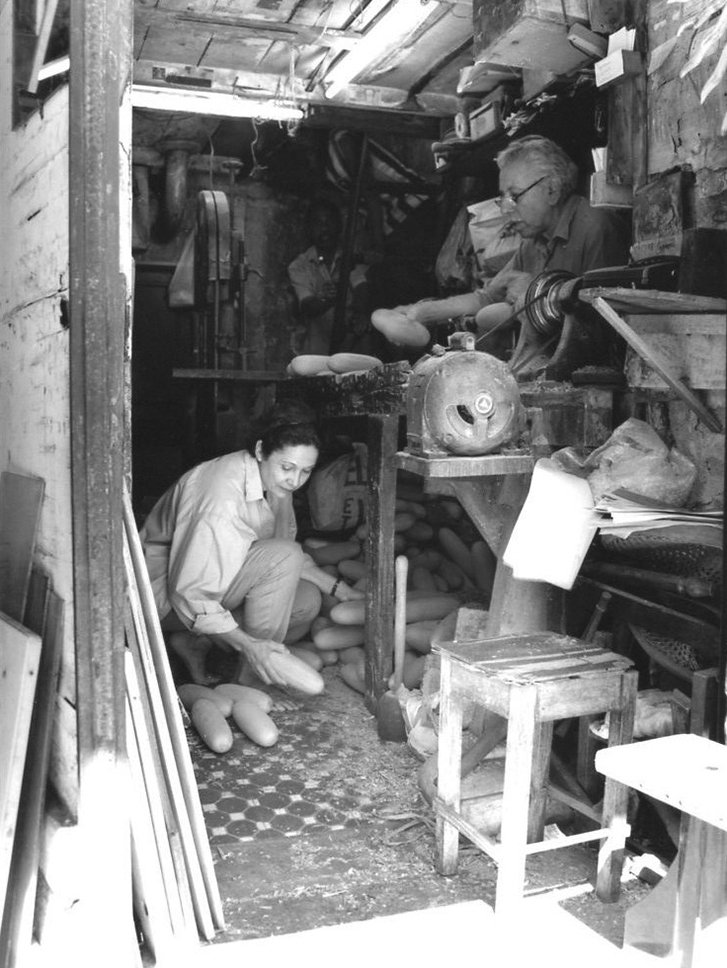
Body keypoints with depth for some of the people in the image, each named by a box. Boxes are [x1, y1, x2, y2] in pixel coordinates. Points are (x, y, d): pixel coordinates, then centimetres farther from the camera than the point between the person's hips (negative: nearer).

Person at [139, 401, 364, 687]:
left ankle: (194, 642, 1)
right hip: (165, 589, -9)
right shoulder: (223, 499, -32)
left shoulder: (274, 481, -3)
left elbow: (286, 549, 13)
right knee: (282, 556, -27)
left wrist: (335, 587, 4)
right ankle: (251, 681, -17)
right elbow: (190, 595, -30)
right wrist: (247, 644, -36)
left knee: (307, 600, -7)